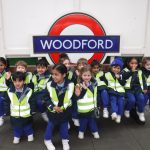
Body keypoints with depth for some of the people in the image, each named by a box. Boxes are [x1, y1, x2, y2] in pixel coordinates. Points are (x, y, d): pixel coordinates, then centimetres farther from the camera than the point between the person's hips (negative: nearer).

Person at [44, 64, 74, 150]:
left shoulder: (70, 84, -17)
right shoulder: (50, 84, -15)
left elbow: (71, 98, -9)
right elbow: (47, 98, -8)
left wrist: (63, 107, -16)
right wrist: (53, 107, -20)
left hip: (65, 110, 0)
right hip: (53, 110, 0)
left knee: (64, 125, 18)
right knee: (51, 125, 17)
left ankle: (65, 140, 41)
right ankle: (47, 140, 39)